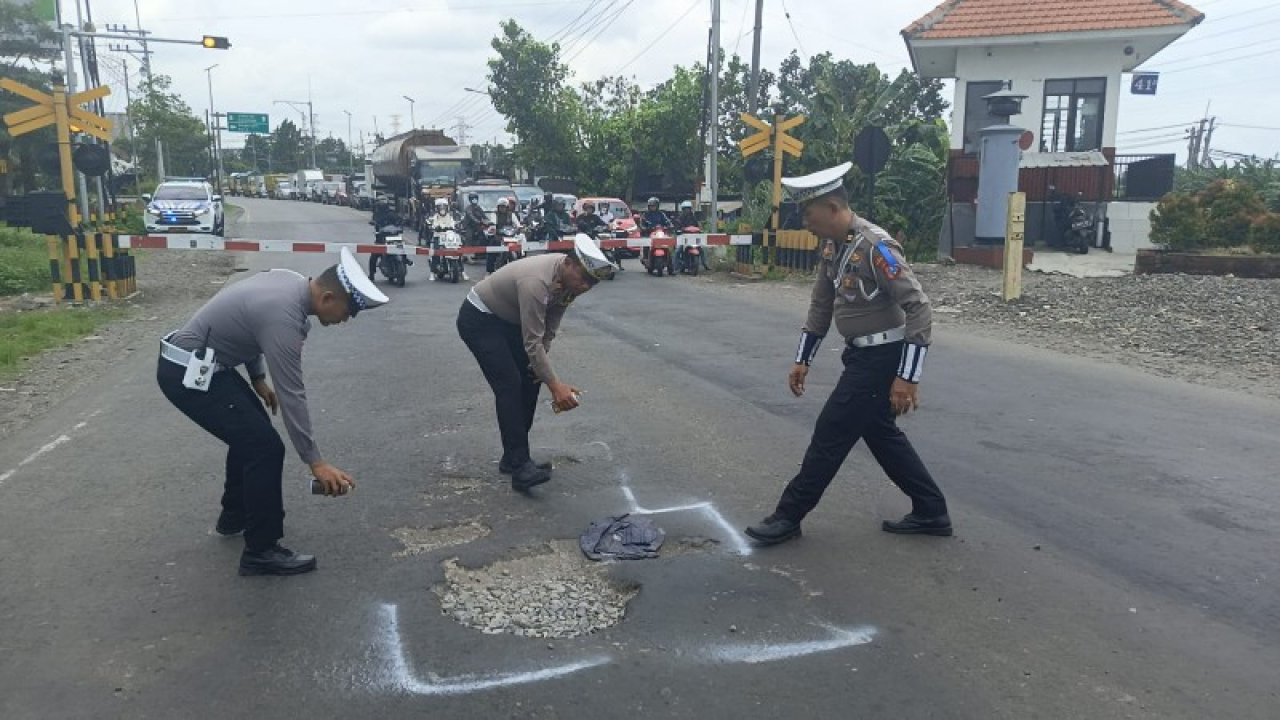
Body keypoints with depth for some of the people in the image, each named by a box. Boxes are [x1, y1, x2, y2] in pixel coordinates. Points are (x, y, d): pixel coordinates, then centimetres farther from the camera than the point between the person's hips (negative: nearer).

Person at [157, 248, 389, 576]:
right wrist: (315, 462, -21)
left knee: (251, 429, 23)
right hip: (188, 373, -10)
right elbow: (291, 396, -26)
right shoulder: (283, 317, -28)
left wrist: (258, 378, 21)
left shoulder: (292, 282, 0)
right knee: (265, 447, -12)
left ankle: (236, 514, 39)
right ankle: (262, 550, -1)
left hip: (200, 360, 10)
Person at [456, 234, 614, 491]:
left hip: (508, 320, 9)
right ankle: (520, 466, -18)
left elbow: (551, 324, 0)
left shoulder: (570, 277, -12)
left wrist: (541, 361, -9)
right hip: (478, 319, -9)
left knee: (531, 379, 4)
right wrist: (555, 385, -34)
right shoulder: (537, 281, -37)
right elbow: (532, 342, -35)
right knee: (509, 385, -19)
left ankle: (512, 457, 13)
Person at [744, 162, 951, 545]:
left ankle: (788, 516, 11)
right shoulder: (833, 246, 5)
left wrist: (906, 376, -26)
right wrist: (802, 359, 15)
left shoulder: (875, 246, -22)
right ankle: (931, 512, 29)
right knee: (880, 433, 17)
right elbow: (821, 306, 15)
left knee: (831, 434, -2)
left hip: (882, 358, -9)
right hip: (861, 355, 9)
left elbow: (918, 308, -24)